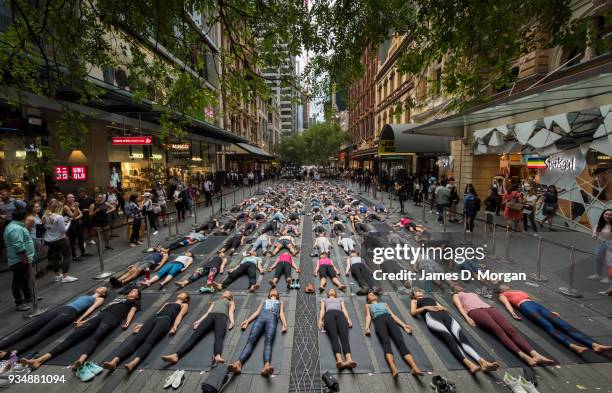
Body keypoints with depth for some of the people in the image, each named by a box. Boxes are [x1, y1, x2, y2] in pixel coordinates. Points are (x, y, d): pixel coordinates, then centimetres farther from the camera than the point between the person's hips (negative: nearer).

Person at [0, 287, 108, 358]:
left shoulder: (99, 299, 16)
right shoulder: (85, 295, 37)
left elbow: (92, 308, -1)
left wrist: (80, 319, -17)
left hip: (70, 312, -7)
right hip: (60, 308, 7)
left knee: (41, 333, -25)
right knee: (27, 329, -12)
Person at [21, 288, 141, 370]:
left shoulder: (134, 302, 24)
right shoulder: (118, 298, 37)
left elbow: (131, 312, 4)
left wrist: (127, 323, -17)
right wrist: (84, 321, 21)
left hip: (112, 318, -6)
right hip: (100, 316, 6)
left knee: (95, 337, -35)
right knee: (74, 335, -15)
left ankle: (80, 361, -62)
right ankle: (40, 359, -27)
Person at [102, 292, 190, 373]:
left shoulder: (184, 305, 25)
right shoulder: (167, 303, 40)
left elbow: (180, 315, 7)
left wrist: (174, 327, -12)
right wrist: (143, 324, 14)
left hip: (165, 320, -4)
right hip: (153, 318, 4)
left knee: (149, 341, -31)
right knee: (136, 338, -23)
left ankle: (133, 363, -53)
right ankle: (114, 360, -41)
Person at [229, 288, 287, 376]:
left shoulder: (280, 302, 36)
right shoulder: (264, 300, 41)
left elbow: (281, 313, 19)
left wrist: (284, 324, -3)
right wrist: (247, 321, 9)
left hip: (272, 318, -2)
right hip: (261, 317, 2)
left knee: (268, 341, -32)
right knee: (251, 340, -26)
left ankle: (267, 365, -58)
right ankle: (238, 363, -49)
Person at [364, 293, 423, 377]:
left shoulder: (384, 303, 39)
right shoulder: (368, 305, 33)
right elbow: (368, 316, 15)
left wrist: (403, 325, 11)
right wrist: (367, 327, -6)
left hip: (389, 319, 2)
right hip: (378, 320, -2)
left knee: (400, 341, -27)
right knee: (386, 341, -33)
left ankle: (414, 367, -46)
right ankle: (393, 368, -55)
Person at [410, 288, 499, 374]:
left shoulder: (431, 299, 40)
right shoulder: (414, 301, 29)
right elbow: (413, 312, 10)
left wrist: (441, 308, 7)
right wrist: (425, 307, -1)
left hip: (444, 314, 4)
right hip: (431, 316, -4)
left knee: (461, 335, -25)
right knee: (449, 337, -32)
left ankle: (482, 362, -45)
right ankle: (469, 364, -53)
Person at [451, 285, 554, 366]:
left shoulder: (473, 293, 40)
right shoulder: (456, 296, 26)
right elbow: (460, 307, 7)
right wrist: (467, 317, -13)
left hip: (489, 308, 5)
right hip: (475, 310, -5)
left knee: (511, 329, -24)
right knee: (498, 330, -32)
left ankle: (536, 355, -42)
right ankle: (523, 356, -50)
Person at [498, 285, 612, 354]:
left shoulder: (521, 291, 38)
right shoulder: (502, 295, 20)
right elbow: (507, 304, 2)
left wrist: (549, 311, 19)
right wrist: (513, 313, -18)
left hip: (537, 305, 5)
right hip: (525, 307, -5)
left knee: (563, 324, -17)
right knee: (549, 326, -30)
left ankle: (595, 345, -34)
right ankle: (573, 346, -51)